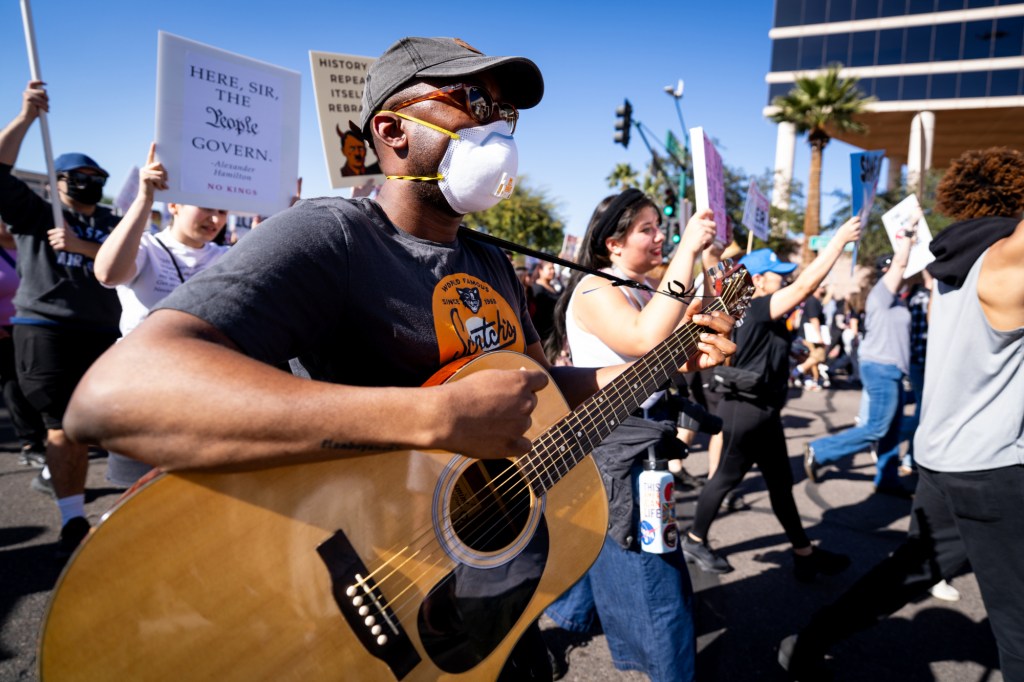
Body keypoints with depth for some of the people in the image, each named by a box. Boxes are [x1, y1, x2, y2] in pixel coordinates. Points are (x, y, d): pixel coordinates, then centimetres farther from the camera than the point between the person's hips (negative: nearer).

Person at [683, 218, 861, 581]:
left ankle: (804, 551, 25)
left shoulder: (770, 313, 11)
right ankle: (694, 540, 19)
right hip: (745, 409, -10)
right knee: (726, 478, 3)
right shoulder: (757, 309, -19)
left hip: (765, 410, 10)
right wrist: (841, 238, -20)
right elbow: (806, 284, -24)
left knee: (780, 482, 15)